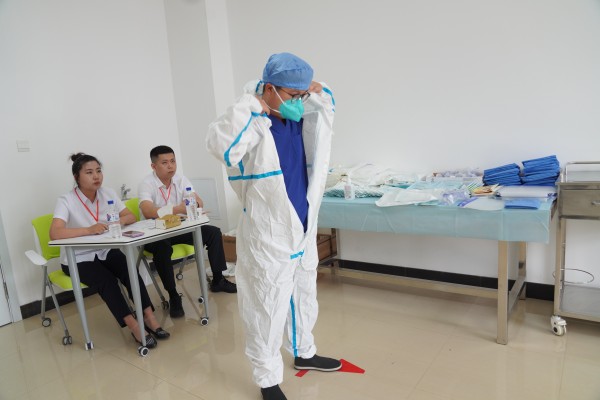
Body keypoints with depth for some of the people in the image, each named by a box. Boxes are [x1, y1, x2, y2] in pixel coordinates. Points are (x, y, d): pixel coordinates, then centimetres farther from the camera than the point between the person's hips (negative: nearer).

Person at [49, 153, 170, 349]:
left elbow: (131, 217, -2)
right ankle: (134, 327, -24)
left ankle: (149, 316, -22)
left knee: (130, 270, -25)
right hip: (77, 259, -3)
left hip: (105, 251, 4)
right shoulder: (66, 201, -15)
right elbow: (55, 234, -29)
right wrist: (89, 229, -40)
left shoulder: (107, 193, -1)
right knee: (107, 280, -28)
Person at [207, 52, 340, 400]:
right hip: (267, 238, -8)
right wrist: (250, 103, -29)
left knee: (305, 298, 24)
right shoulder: (253, 126, -18)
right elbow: (220, 145, -39)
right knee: (267, 310, 6)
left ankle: (304, 353, 48)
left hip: (303, 229, 8)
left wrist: (309, 87, 3)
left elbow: (327, 102, 24)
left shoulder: (299, 119, 4)